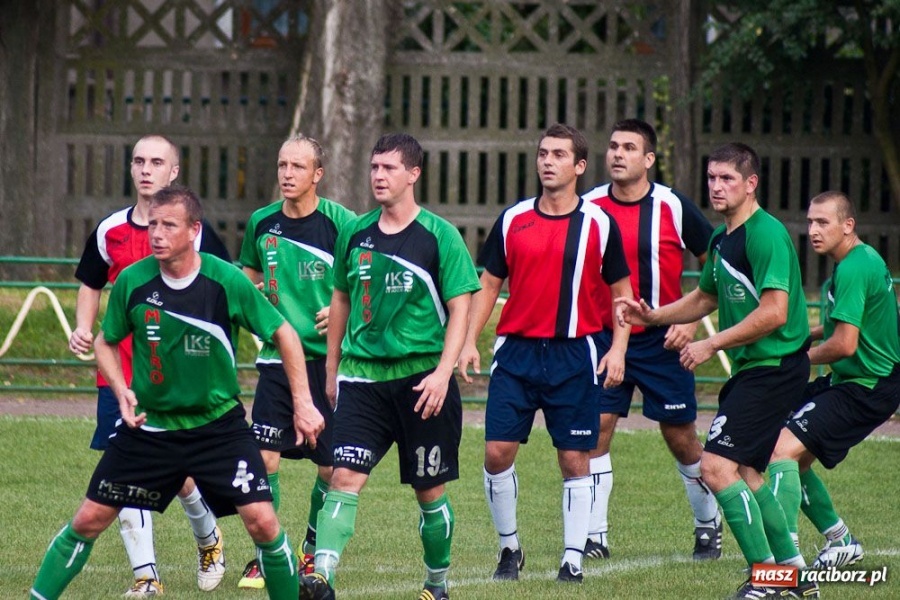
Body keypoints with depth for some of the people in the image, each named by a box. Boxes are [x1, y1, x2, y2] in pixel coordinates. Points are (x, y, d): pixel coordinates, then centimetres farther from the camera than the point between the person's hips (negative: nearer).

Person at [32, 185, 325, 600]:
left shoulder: (227, 282, -15)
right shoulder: (133, 281, -10)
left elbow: (283, 333, -2)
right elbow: (106, 342, 8)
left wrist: (303, 402, -4)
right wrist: (121, 391, -9)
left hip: (219, 424, -2)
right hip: (148, 423, 2)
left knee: (262, 521, -14)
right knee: (89, 519, 1)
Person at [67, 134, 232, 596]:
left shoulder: (195, 230, -3)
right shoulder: (110, 231, 7)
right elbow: (91, 285, 22)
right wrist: (83, 328, 5)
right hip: (121, 375, 3)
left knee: (182, 477, -2)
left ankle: (208, 540, 29)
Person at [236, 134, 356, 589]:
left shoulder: (340, 223, -9)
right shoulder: (261, 223, 4)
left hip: (328, 359, -3)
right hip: (277, 357, 3)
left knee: (330, 467, 3)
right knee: (264, 456, -8)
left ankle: (312, 553, 24)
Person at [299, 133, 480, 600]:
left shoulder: (439, 236, -4)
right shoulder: (355, 234, 8)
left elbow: (459, 309, -5)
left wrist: (443, 372, -15)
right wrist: (331, 367, 18)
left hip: (422, 378, -2)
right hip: (362, 376, 2)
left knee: (429, 490, 6)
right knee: (345, 476, -14)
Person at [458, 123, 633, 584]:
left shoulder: (599, 224, 0)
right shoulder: (513, 220, 5)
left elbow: (622, 290, 6)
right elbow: (488, 285, 11)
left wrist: (618, 348, -5)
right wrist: (469, 341, 1)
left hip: (574, 355, -2)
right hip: (517, 351, 2)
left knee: (574, 459, -1)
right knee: (497, 451, -5)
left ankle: (573, 558, 6)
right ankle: (509, 546, 12)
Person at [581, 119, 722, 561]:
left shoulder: (674, 207, -8)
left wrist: (692, 321, -9)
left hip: (661, 341, -2)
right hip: (604, 338, 2)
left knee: (681, 439, 5)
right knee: (596, 429, -7)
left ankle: (708, 524, 25)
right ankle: (594, 536, -1)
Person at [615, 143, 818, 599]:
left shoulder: (765, 234, -17)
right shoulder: (721, 239, 13)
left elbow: (773, 313, -23)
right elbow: (706, 298, 28)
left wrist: (711, 344, -17)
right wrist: (652, 316, 14)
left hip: (773, 367, -10)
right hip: (750, 369, 10)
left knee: (716, 465, -15)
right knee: (744, 473, 14)